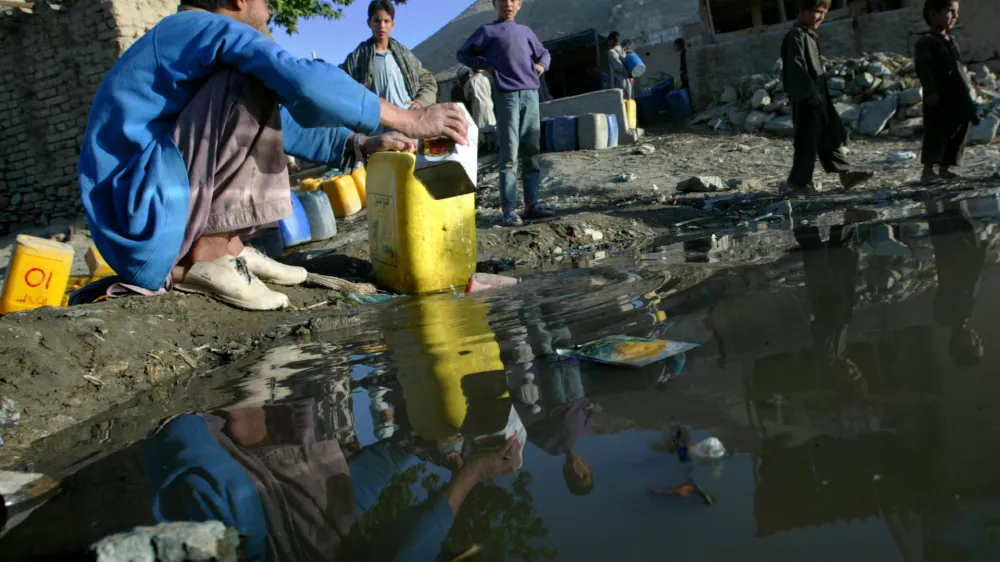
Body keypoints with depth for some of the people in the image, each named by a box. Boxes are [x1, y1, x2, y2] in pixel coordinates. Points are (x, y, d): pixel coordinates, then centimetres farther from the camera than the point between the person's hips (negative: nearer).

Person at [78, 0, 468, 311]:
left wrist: (360, 142, 21)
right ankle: (211, 252, -18)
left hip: (135, 226, 10)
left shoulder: (177, 35, 21)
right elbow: (305, 84, -25)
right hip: (144, 219, -10)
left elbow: (274, 120, 26)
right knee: (250, 82, -19)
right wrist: (410, 120, -15)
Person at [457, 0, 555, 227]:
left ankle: (532, 203, 8)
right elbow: (463, 54, 13)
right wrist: (486, 65, 0)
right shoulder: (488, 31, 8)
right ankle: (509, 209, -11)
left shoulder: (526, 31, 20)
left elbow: (544, 54, 32)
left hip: (531, 95, 5)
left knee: (532, 152, 4)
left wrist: (541, 65, 10)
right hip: (507, 96, -5)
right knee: (510, 154, -10)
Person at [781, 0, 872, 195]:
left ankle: (845, 174, 19)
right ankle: (798, 182, 3)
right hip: (805, 98, -10)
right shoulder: (796, 36, -13)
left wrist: (821, 93, 21)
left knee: (829, 136, 13)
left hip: (819, 95, 10)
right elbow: (796, 66, -21)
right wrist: (810, 93, -24)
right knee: (807, 140, -6)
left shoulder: (811, 36, 17)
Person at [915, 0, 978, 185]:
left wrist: (968, 90, 21)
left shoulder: (952, 41, 19)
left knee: (958, 134, 9)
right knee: (937, 133, -11)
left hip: (959, 100, 9)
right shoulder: (926, 42, -8)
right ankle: (928, 171, -10)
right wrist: (930, 91, -25)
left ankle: (944, 169, 16)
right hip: (939, 100, -9)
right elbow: (923, 68, -18)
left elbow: (960, 68, 24)